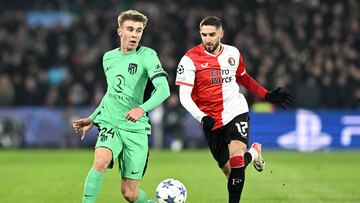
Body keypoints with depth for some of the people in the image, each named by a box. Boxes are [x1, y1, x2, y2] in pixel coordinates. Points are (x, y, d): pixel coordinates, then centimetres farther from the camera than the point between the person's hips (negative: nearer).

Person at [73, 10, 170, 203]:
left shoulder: (147, 55, -6)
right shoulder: (108, 58, 10)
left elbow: (163, 89, -20)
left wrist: (142, 108, -37)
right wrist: (92, 118, 25)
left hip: (136, 129, -3)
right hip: (110, 123, 3)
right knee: (100, 161, -31)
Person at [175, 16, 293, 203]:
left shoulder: (233, 53, 2)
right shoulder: (190, 59, -11)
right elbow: (184, 96, -14)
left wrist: (267, 95, 17)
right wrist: (202, 118, -28)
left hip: (236, 112, 1)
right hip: (211, 121, -1)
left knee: (236, 156, -23)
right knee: (229, 171, 7)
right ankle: (252, 153, 39)